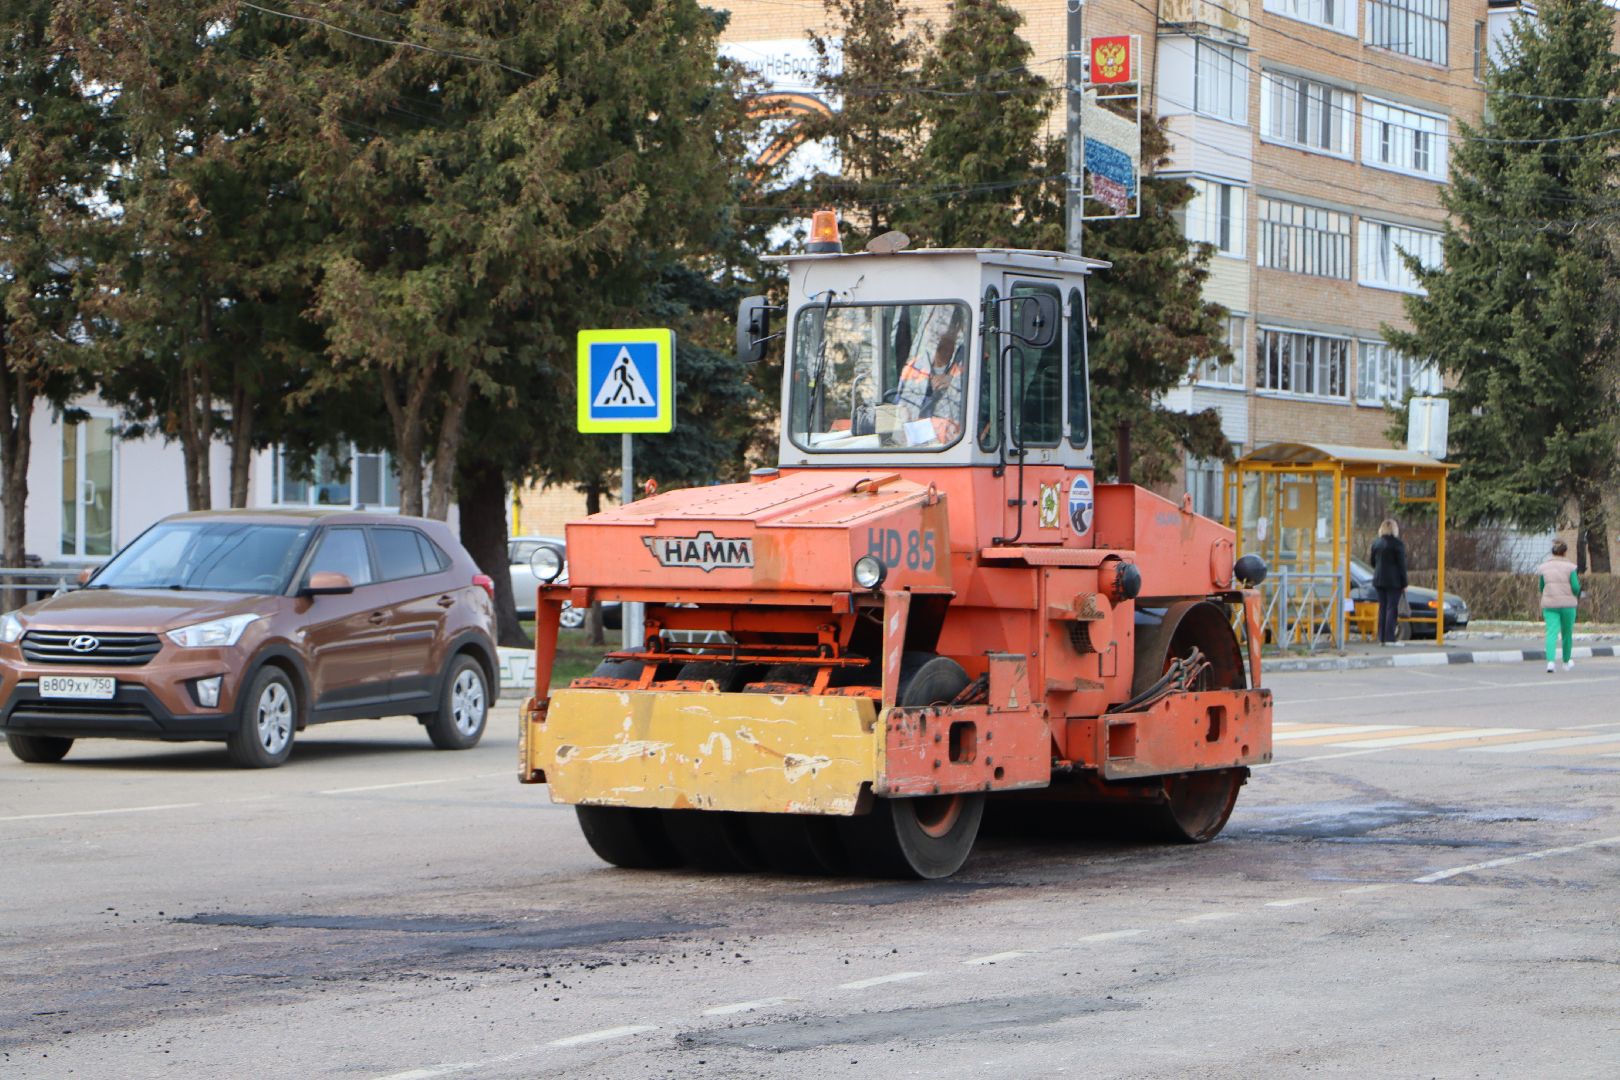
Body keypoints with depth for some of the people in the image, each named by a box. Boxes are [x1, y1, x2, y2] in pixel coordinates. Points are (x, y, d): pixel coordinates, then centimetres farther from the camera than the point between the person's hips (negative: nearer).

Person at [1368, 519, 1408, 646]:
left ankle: (1381, 637, 9)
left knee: (1382, 608, 10)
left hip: (1379, 580, 5)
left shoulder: (1376, 543, 6)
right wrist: (1404, 584, -7)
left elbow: (1372, 562, 12)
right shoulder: (1397, 544, -11)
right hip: (1394, 581, -5)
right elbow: (1401, 565, -11)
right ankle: (1390, 638, -9)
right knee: (1392, 607, -4)